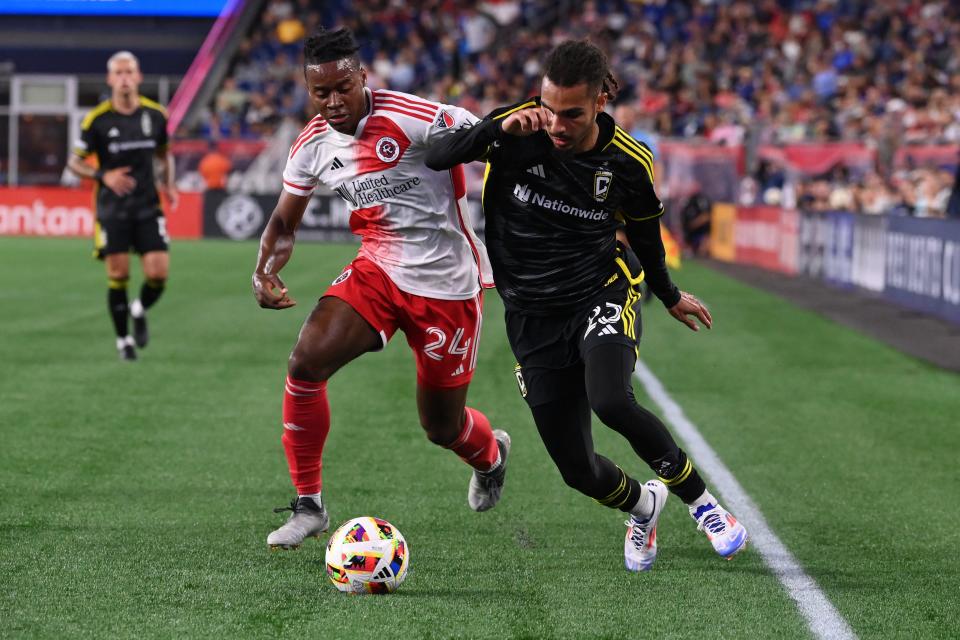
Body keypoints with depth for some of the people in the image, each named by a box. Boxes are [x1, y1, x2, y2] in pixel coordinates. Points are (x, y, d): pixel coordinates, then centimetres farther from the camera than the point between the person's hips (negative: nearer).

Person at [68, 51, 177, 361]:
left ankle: (140, 311, 25)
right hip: (112, 207, -2)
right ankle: (123, 340, 15)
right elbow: (74, 162, 0)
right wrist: (103, 176, -17)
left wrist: (168, 183, 1)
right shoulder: (97, 119, -7)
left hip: (148, 205, 2)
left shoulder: (156, 114, 1)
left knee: (158, 272, -8)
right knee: (118, 275, -2)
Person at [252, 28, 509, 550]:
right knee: (305, 362, -20)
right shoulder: (313, 145, -1)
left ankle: (490, 454, 48)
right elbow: (284, 221, 10)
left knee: (442, 428, 7)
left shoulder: (414, 119, -21)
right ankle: (308, 505, -5)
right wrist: (264, 272, -6)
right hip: (377, 271, 4)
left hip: (447, 286, -4)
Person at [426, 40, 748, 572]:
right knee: (577, 469, -1)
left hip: (602, 294, -1)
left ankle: (698, 498, -8)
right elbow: (436, 158, -20)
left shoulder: (628, 162, -10)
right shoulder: (518, 130, -13)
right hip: (533, 317, 2)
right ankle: (642, 506, 35)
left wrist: (670, 297, 24)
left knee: (610, 401, -33)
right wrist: (497, 129, -35)